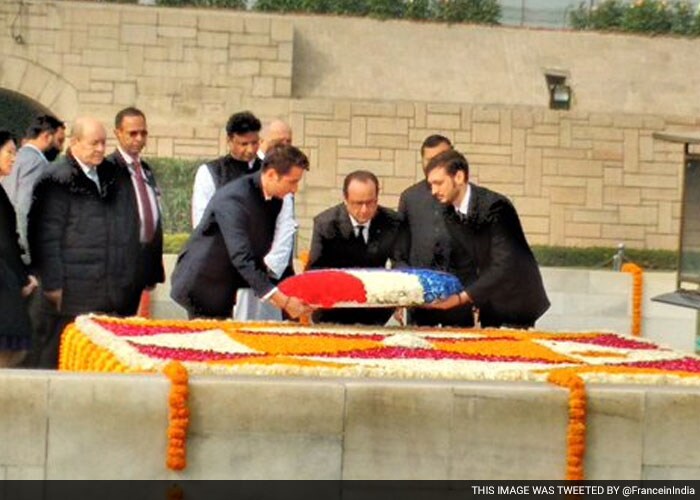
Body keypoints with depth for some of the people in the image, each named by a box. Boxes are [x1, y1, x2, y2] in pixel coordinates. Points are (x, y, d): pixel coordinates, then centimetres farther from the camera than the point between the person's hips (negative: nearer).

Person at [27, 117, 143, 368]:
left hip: (112, 295, 6)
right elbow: (47, 237, -9)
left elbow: (127, 232, 22)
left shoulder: (110, 177, 17)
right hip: (73, 295, -6)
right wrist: (53, 286, -12)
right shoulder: (59, 183, -6)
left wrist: (128, 281, 17)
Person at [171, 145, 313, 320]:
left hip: (226, 287, 8)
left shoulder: (274, 200, -1)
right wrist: (282, 301, -40)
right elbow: (241, 257, -35)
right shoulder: (234, 199, -27)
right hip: (202, 286, -8)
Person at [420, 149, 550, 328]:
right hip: (490, 306, 7)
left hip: (517, 302, -7)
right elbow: (466, 265, 4)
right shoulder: (450, 214, -1)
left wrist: (462, 297, -35)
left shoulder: (495, 206, -24)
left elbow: (503, 266, -30)